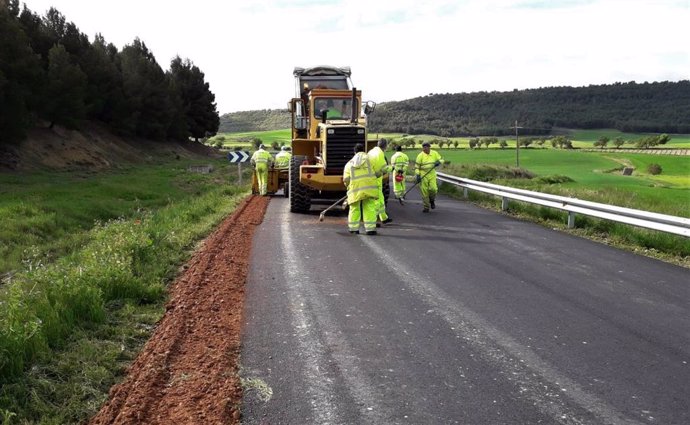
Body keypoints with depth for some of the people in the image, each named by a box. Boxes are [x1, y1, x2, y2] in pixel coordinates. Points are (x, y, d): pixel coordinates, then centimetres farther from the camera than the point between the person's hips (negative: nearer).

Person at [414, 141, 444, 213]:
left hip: (432, 175, 1)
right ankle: (426, 207, 12)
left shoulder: (434, 153, 2)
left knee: (433, 189, -15)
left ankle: (432, 200, 17)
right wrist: (417, 175, -14)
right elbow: (417, 166, -4)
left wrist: (439, 162, -10)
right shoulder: (420, 155, -6)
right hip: (423, 176, -1)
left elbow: (441, 159, 13)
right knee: (424, 191, -1)